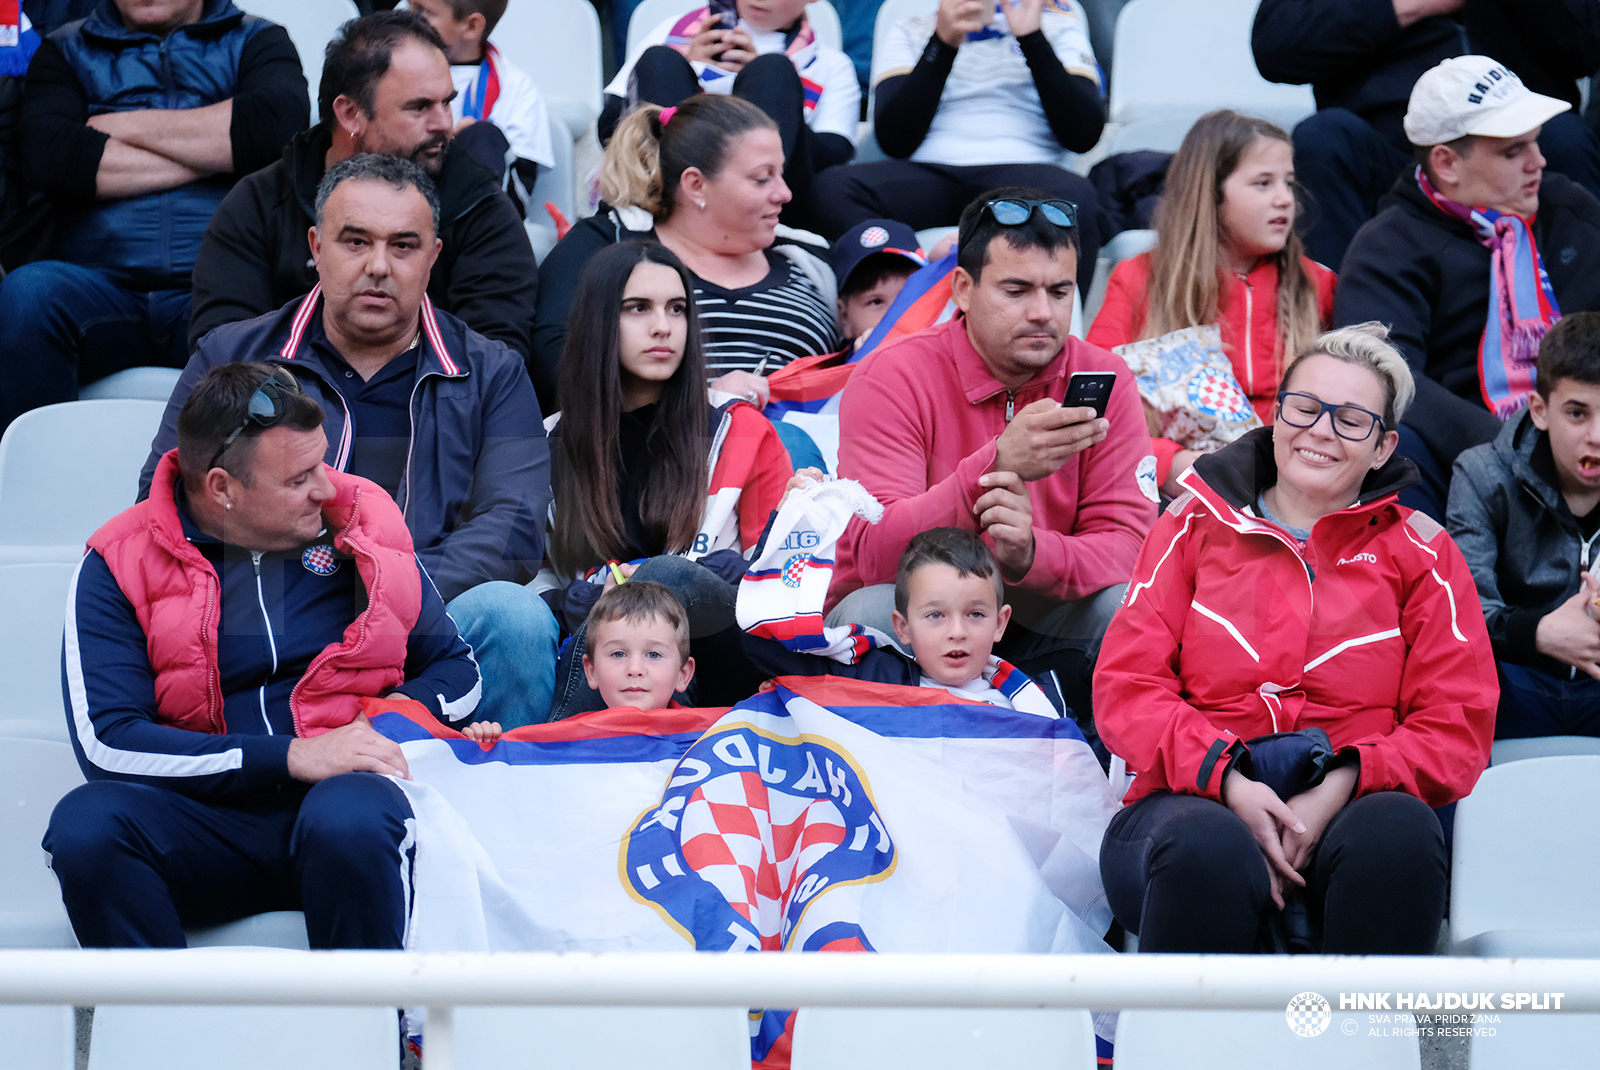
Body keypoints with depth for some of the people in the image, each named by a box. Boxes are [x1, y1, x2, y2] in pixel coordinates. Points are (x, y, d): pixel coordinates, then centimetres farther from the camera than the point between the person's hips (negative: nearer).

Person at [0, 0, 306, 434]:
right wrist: (213, 155, 1)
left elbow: (281, 122, -4)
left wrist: (130, 126, 3)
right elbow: (47, 155, 0)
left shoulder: (256, 41, 20)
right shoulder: (66, 51, 21)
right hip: (99, 280, 2)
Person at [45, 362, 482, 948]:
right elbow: (106, 741, -11)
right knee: (85, 824, -32)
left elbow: (457, 668, 22)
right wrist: (292, 757, -15)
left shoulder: (362, 521, 11)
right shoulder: (120, 565, 1)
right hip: (203, 818, 0)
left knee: (352, 819, -36)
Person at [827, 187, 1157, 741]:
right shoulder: (893, 378, -15)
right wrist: (999, 464, -41)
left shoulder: (1103, 380, -4)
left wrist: (1031, 553, -36)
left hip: (1041, 622, 2)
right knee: (871, 613, -35)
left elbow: (1125, 544, -12)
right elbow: (873, 553, -27)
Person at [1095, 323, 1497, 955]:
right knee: (1211, 851, -38)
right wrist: (1227, 780, -12)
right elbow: (1126, 685, 7)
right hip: (1197, 801, -1)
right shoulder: (1198, 524, 16)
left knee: (1401, 831, -36)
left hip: (1347, 811, 1)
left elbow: (1457, 726, 7)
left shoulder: (1417, 552, 16)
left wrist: (1345, 785, -13)